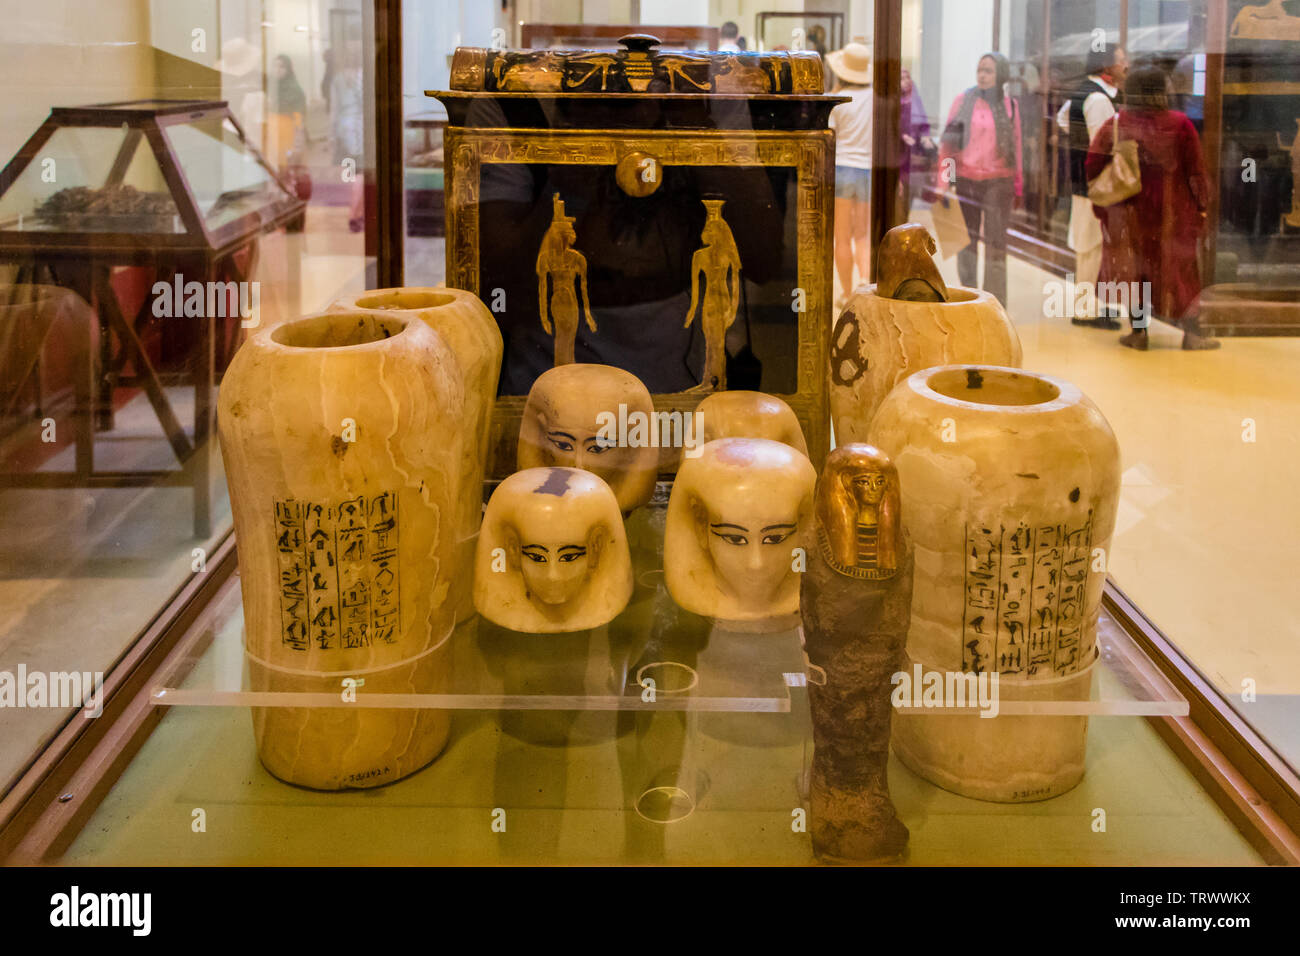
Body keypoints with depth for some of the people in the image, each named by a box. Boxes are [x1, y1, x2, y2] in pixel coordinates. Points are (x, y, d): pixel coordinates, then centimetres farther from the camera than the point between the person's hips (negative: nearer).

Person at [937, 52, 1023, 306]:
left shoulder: (1010, 106, 6)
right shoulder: (963, 101, 3)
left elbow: (1016, 145, 12)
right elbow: (948, 144, 3)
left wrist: (1017, 184, 11)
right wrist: (942, 182, -2)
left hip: (999, 181, -1)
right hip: (967, 179, 1)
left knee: (996, 243, -6)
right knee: (967, 240, 7)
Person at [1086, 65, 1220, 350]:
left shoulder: (1116, 124, -4)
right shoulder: (1179, 125, -9)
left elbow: (1093, 165, -5)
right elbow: (1195, 171, -6)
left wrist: (1102, 199, 7)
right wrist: (1202, 204, 4)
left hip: (1128, 211, 1)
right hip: (1170, 210, -1)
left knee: (1133, 268, 11)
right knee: (1179, 269, 8)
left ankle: (1139, 331, 11)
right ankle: (1191, 333, 10)